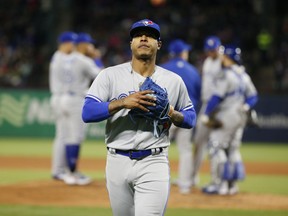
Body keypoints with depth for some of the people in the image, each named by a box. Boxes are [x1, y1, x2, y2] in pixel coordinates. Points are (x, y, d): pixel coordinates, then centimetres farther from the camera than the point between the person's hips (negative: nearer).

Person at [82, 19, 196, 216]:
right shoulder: (110, 75, 2)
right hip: (118, 162, 1)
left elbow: (191, 118, 15)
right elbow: (87, 113, -8)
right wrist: (123, 103, -20)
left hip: (154, 163, -1)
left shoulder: (174, 81, 8)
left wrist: (173, 114, -7)